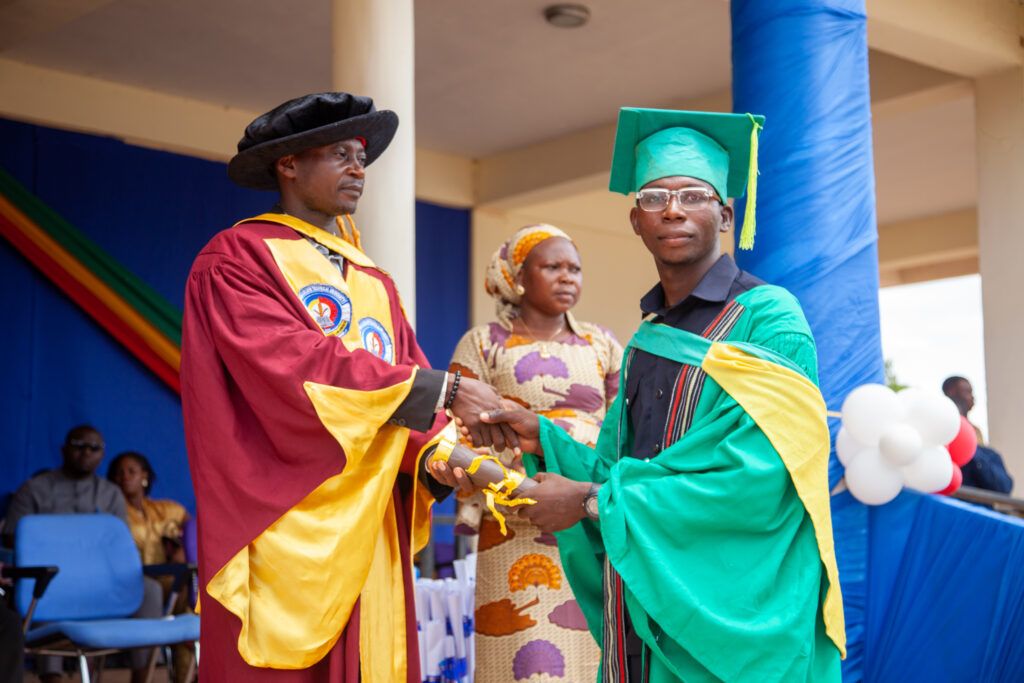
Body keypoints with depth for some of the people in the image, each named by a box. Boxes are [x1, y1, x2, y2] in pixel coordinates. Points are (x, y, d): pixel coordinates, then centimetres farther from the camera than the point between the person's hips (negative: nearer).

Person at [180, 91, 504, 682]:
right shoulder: (237, 258, -1)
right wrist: (443, 389, -19)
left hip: (372, 539, 6)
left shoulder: (376, 284, 20)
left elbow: (407, 384, 10)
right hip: (283, 539, -6)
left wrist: (430, 455, -13)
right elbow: (297, 365, -17)